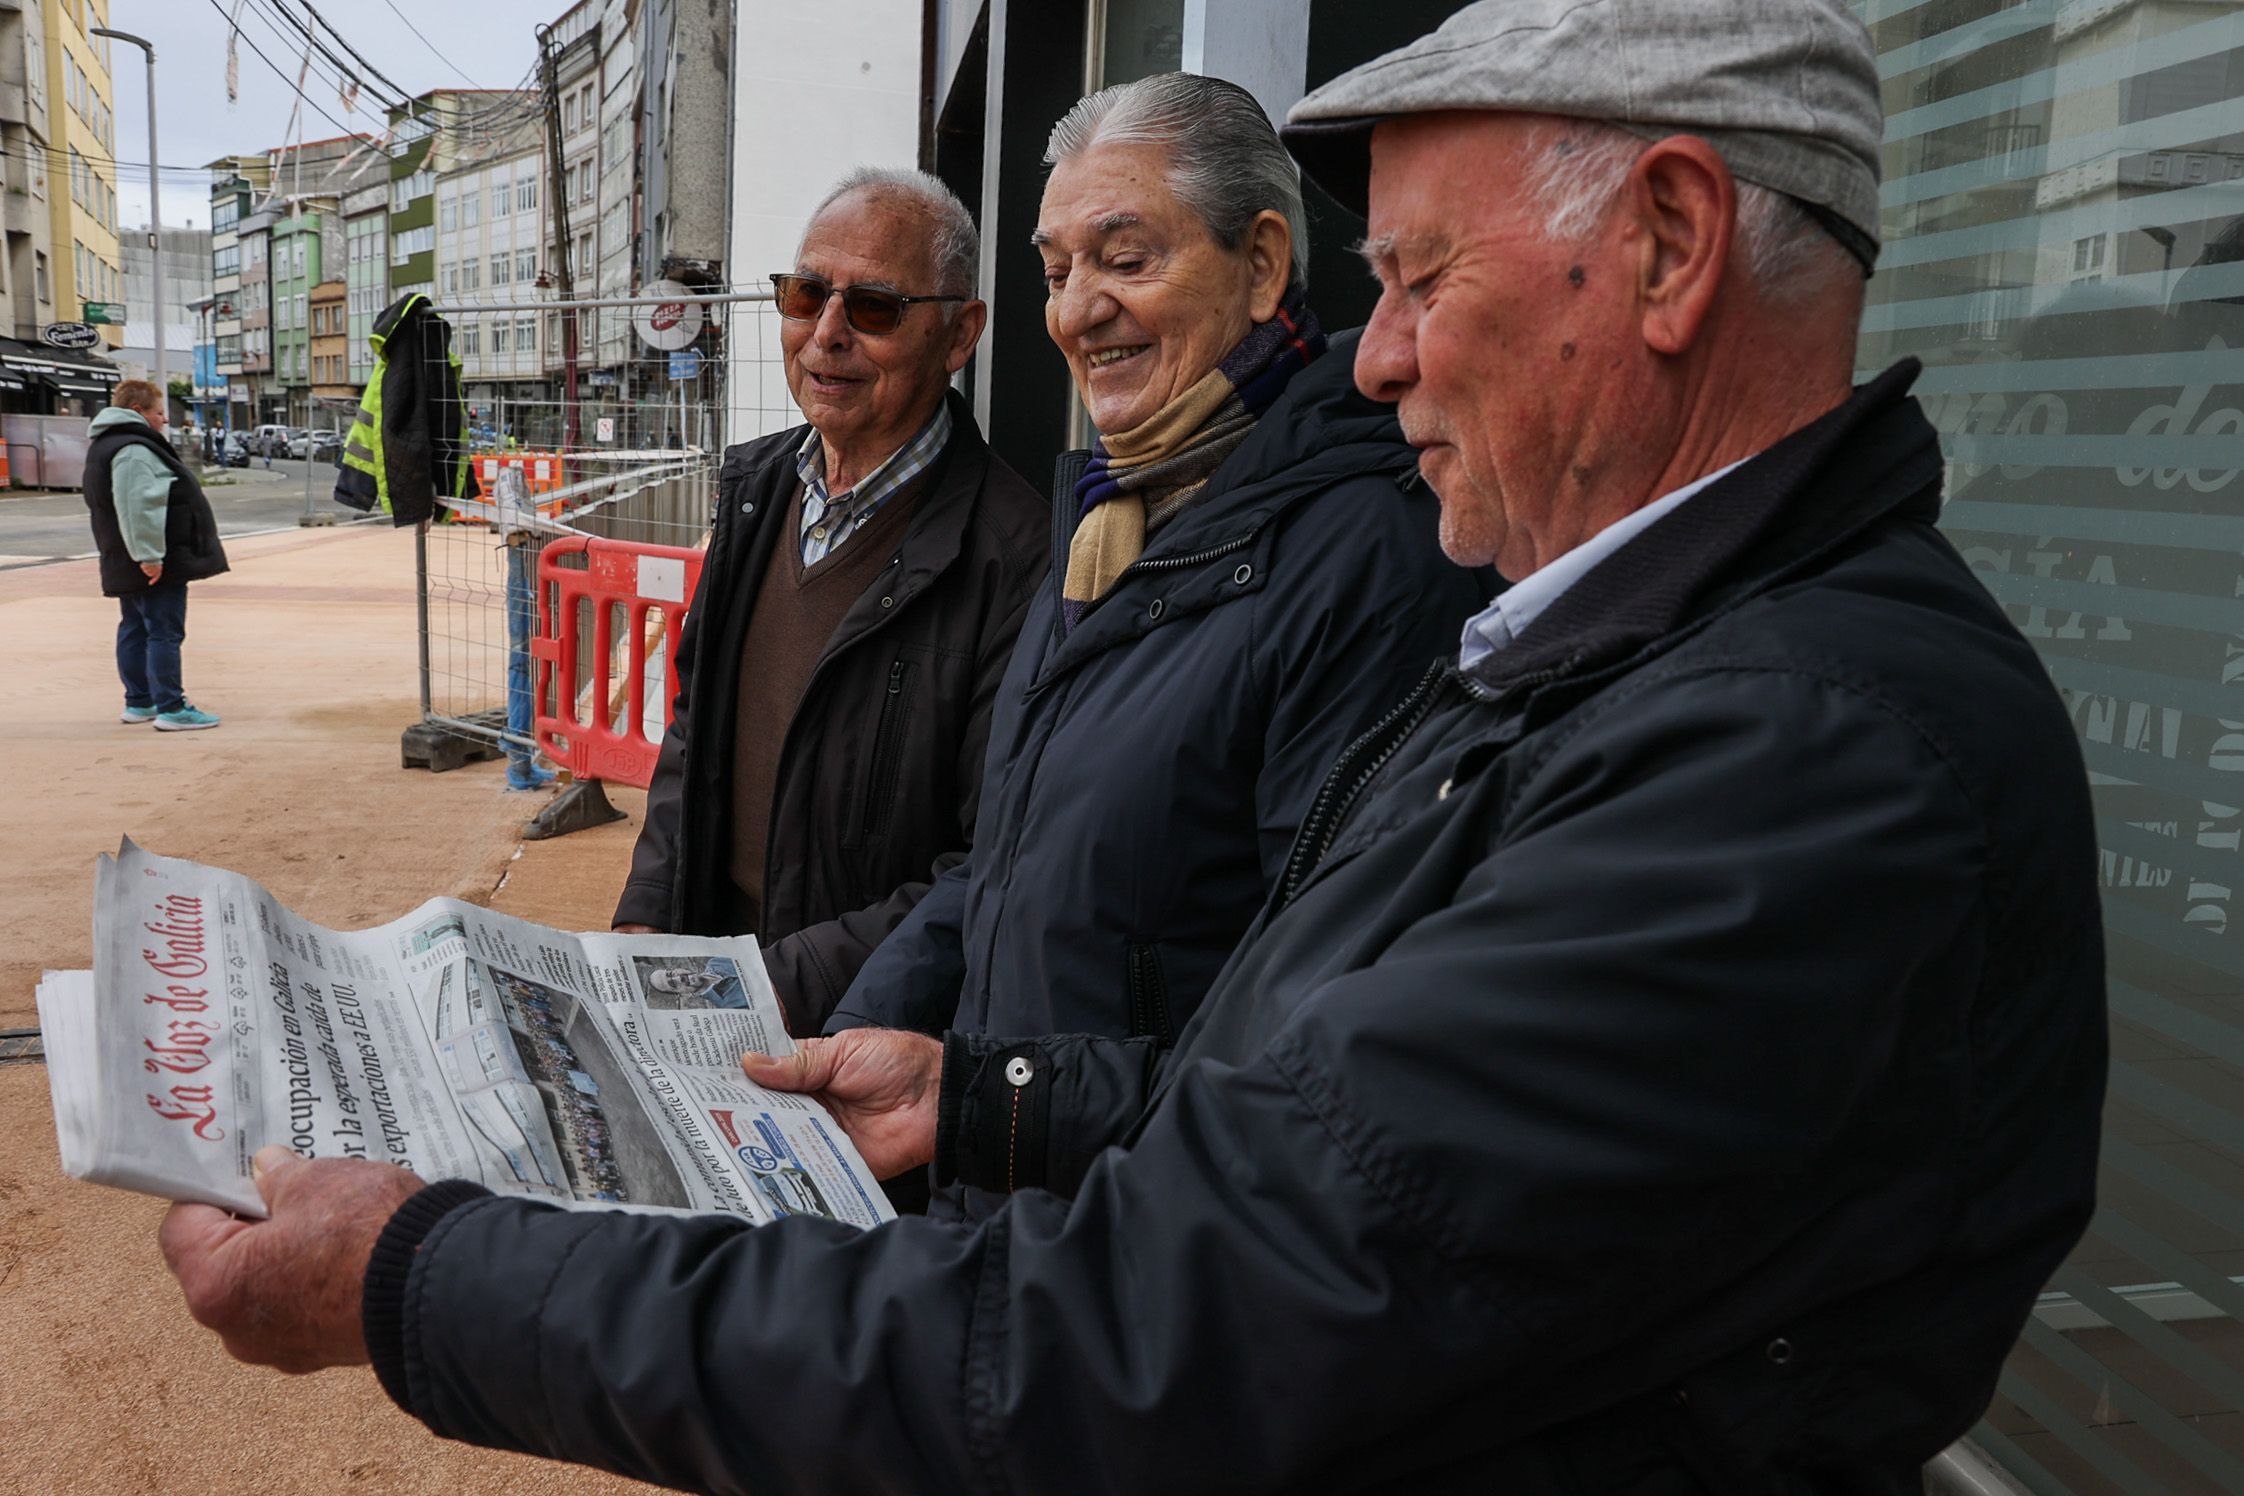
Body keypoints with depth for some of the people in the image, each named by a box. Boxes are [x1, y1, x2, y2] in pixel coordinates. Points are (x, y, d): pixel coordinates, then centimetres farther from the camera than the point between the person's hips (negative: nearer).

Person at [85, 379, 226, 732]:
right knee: (165, 632, -9)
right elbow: (136, 507, -28)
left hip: (127, 565, 11)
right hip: (157, 566, -11)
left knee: (135, 629, 16)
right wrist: (148, 555, -29)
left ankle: (138, 702, 24)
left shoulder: (108, 444, 19)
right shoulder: (133, 450, -18)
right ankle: (171, 708, -9)